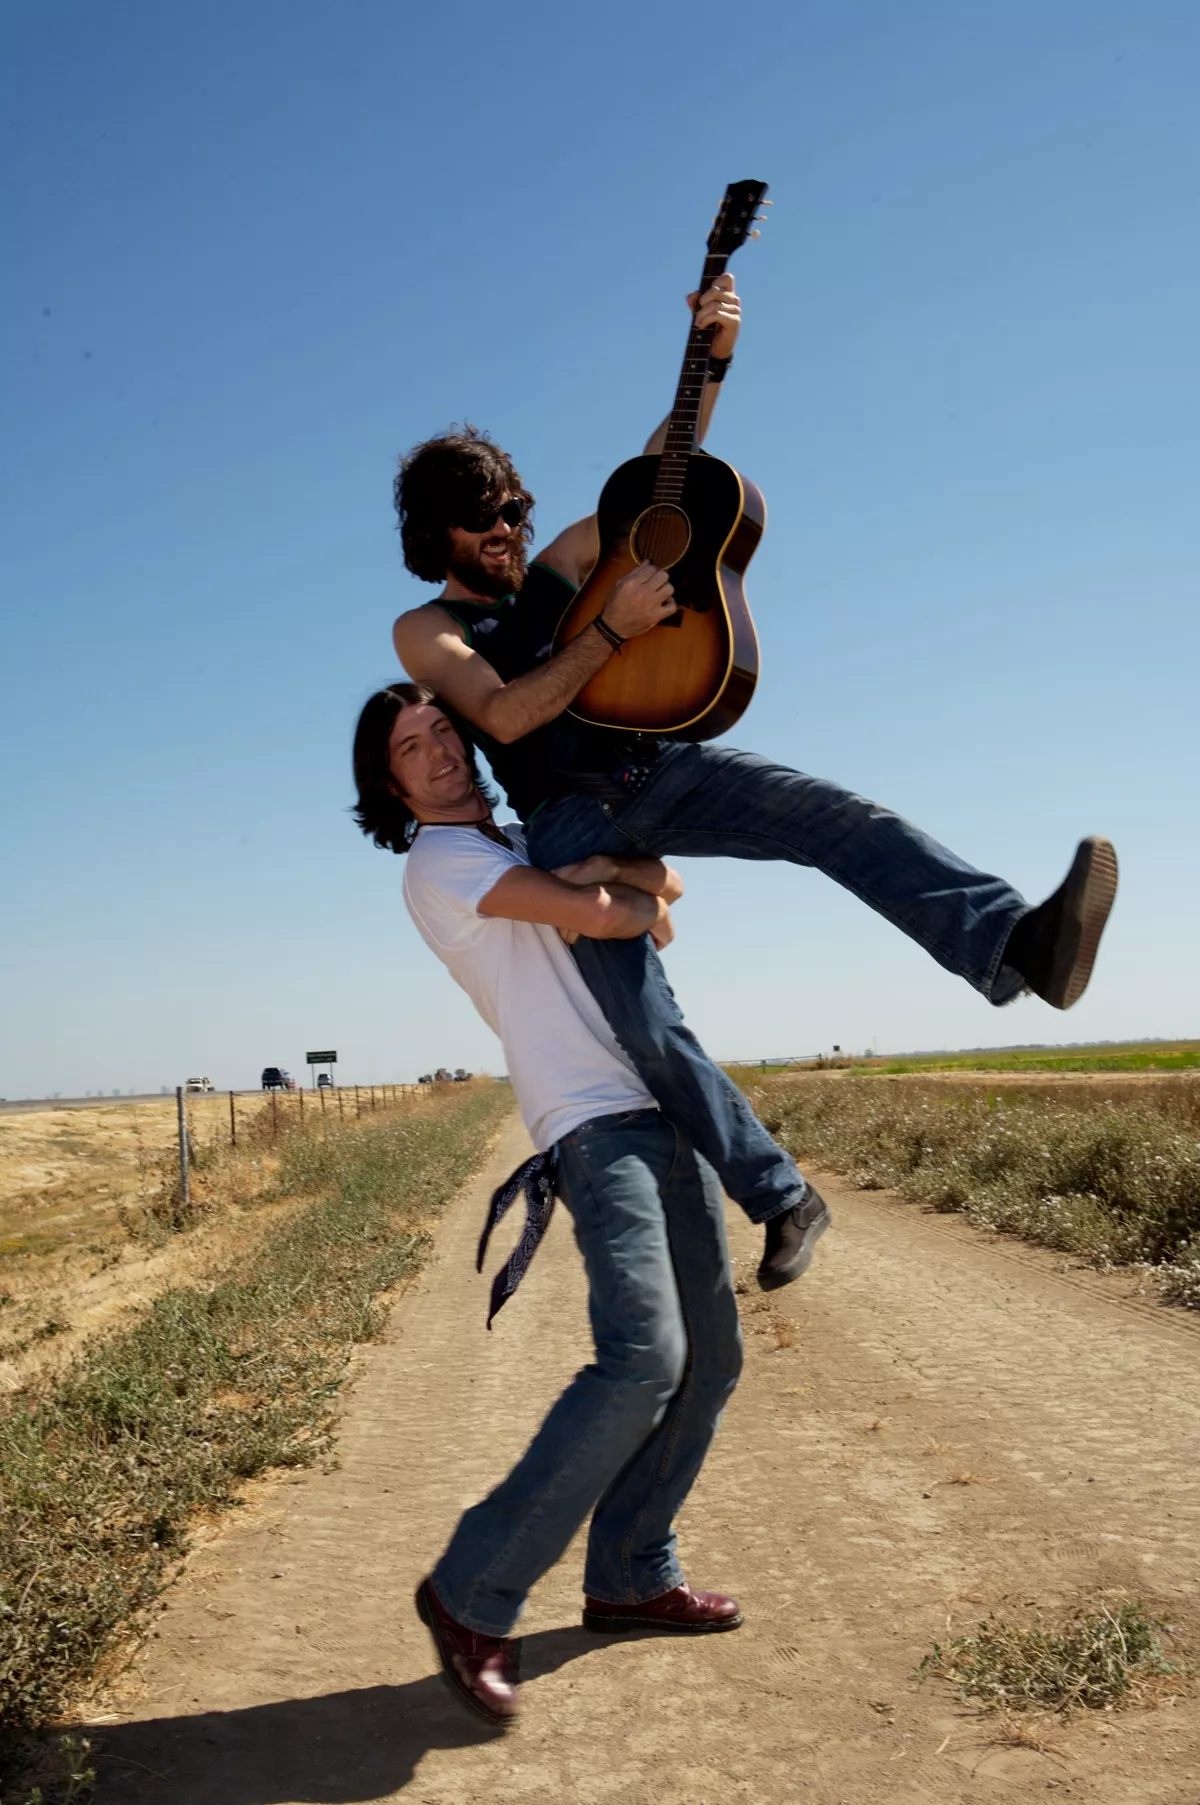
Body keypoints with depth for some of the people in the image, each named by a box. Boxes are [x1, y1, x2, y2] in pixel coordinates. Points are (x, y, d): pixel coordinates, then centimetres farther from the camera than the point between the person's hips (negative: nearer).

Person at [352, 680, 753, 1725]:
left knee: (710, 1357, 8)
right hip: (595, 1123, -8)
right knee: (643, 1356, -22)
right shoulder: (438, 862, -4)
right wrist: (634, 901, 5)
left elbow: (661, 885, 18)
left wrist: (628, 880, -1)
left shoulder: (530, 841, 22)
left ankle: (631, 1577, 21)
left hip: (667, 1106, 9)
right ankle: (473, 1595, -11)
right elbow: (595, 914, -15)